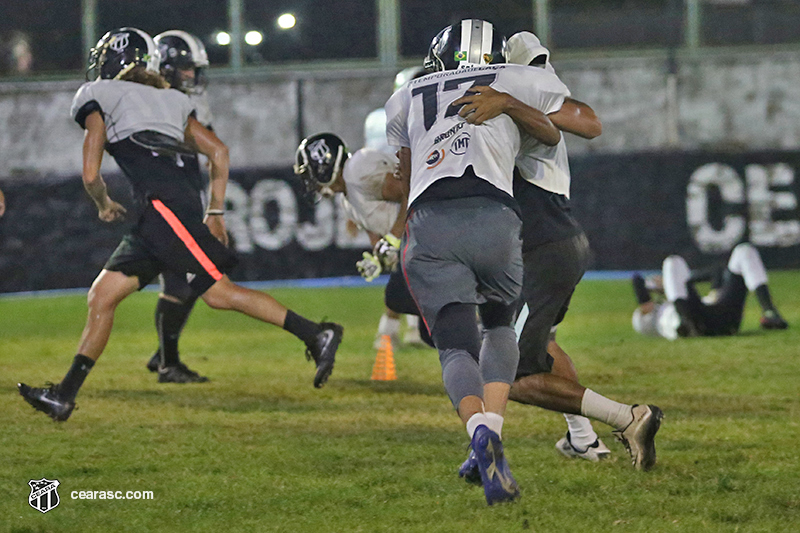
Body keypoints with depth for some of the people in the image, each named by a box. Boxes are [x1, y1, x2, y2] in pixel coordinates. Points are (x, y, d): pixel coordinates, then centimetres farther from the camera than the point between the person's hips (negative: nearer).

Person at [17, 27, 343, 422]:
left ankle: (316, 335, -14)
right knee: (101, 297, 8)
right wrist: (215, 212, 20)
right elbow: (219, 152, 18)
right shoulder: (170, 102, 27)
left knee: (218, 293, -12)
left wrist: (104, 206, 25)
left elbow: (91, 175, 4)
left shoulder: (98, 98, 9)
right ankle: (64, 396, 7)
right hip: (158, 217, 8)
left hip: (165, 203, -8)